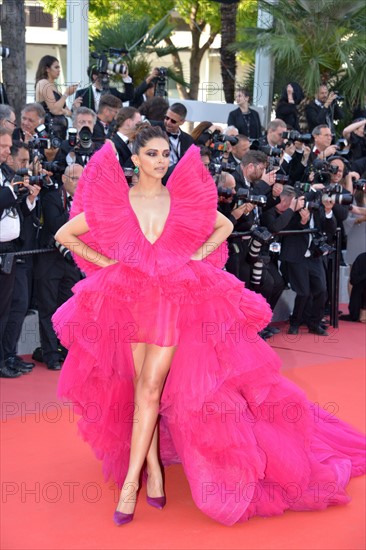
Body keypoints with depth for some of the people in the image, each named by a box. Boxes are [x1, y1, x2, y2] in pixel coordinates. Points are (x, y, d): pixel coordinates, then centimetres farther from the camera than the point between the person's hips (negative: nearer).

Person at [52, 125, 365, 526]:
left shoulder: (183, 198, 4)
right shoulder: (113, 201, 0)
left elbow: (225, 226, 18)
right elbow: (65, 234, 6)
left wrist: (197, 255, 5)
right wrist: (104, 262, -1)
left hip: (175, 301, -1)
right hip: (130, 300, 1)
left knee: (150, 387, -9)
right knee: (144, 389, 2)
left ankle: (131, 481, -9)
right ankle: (154, 469, 12)